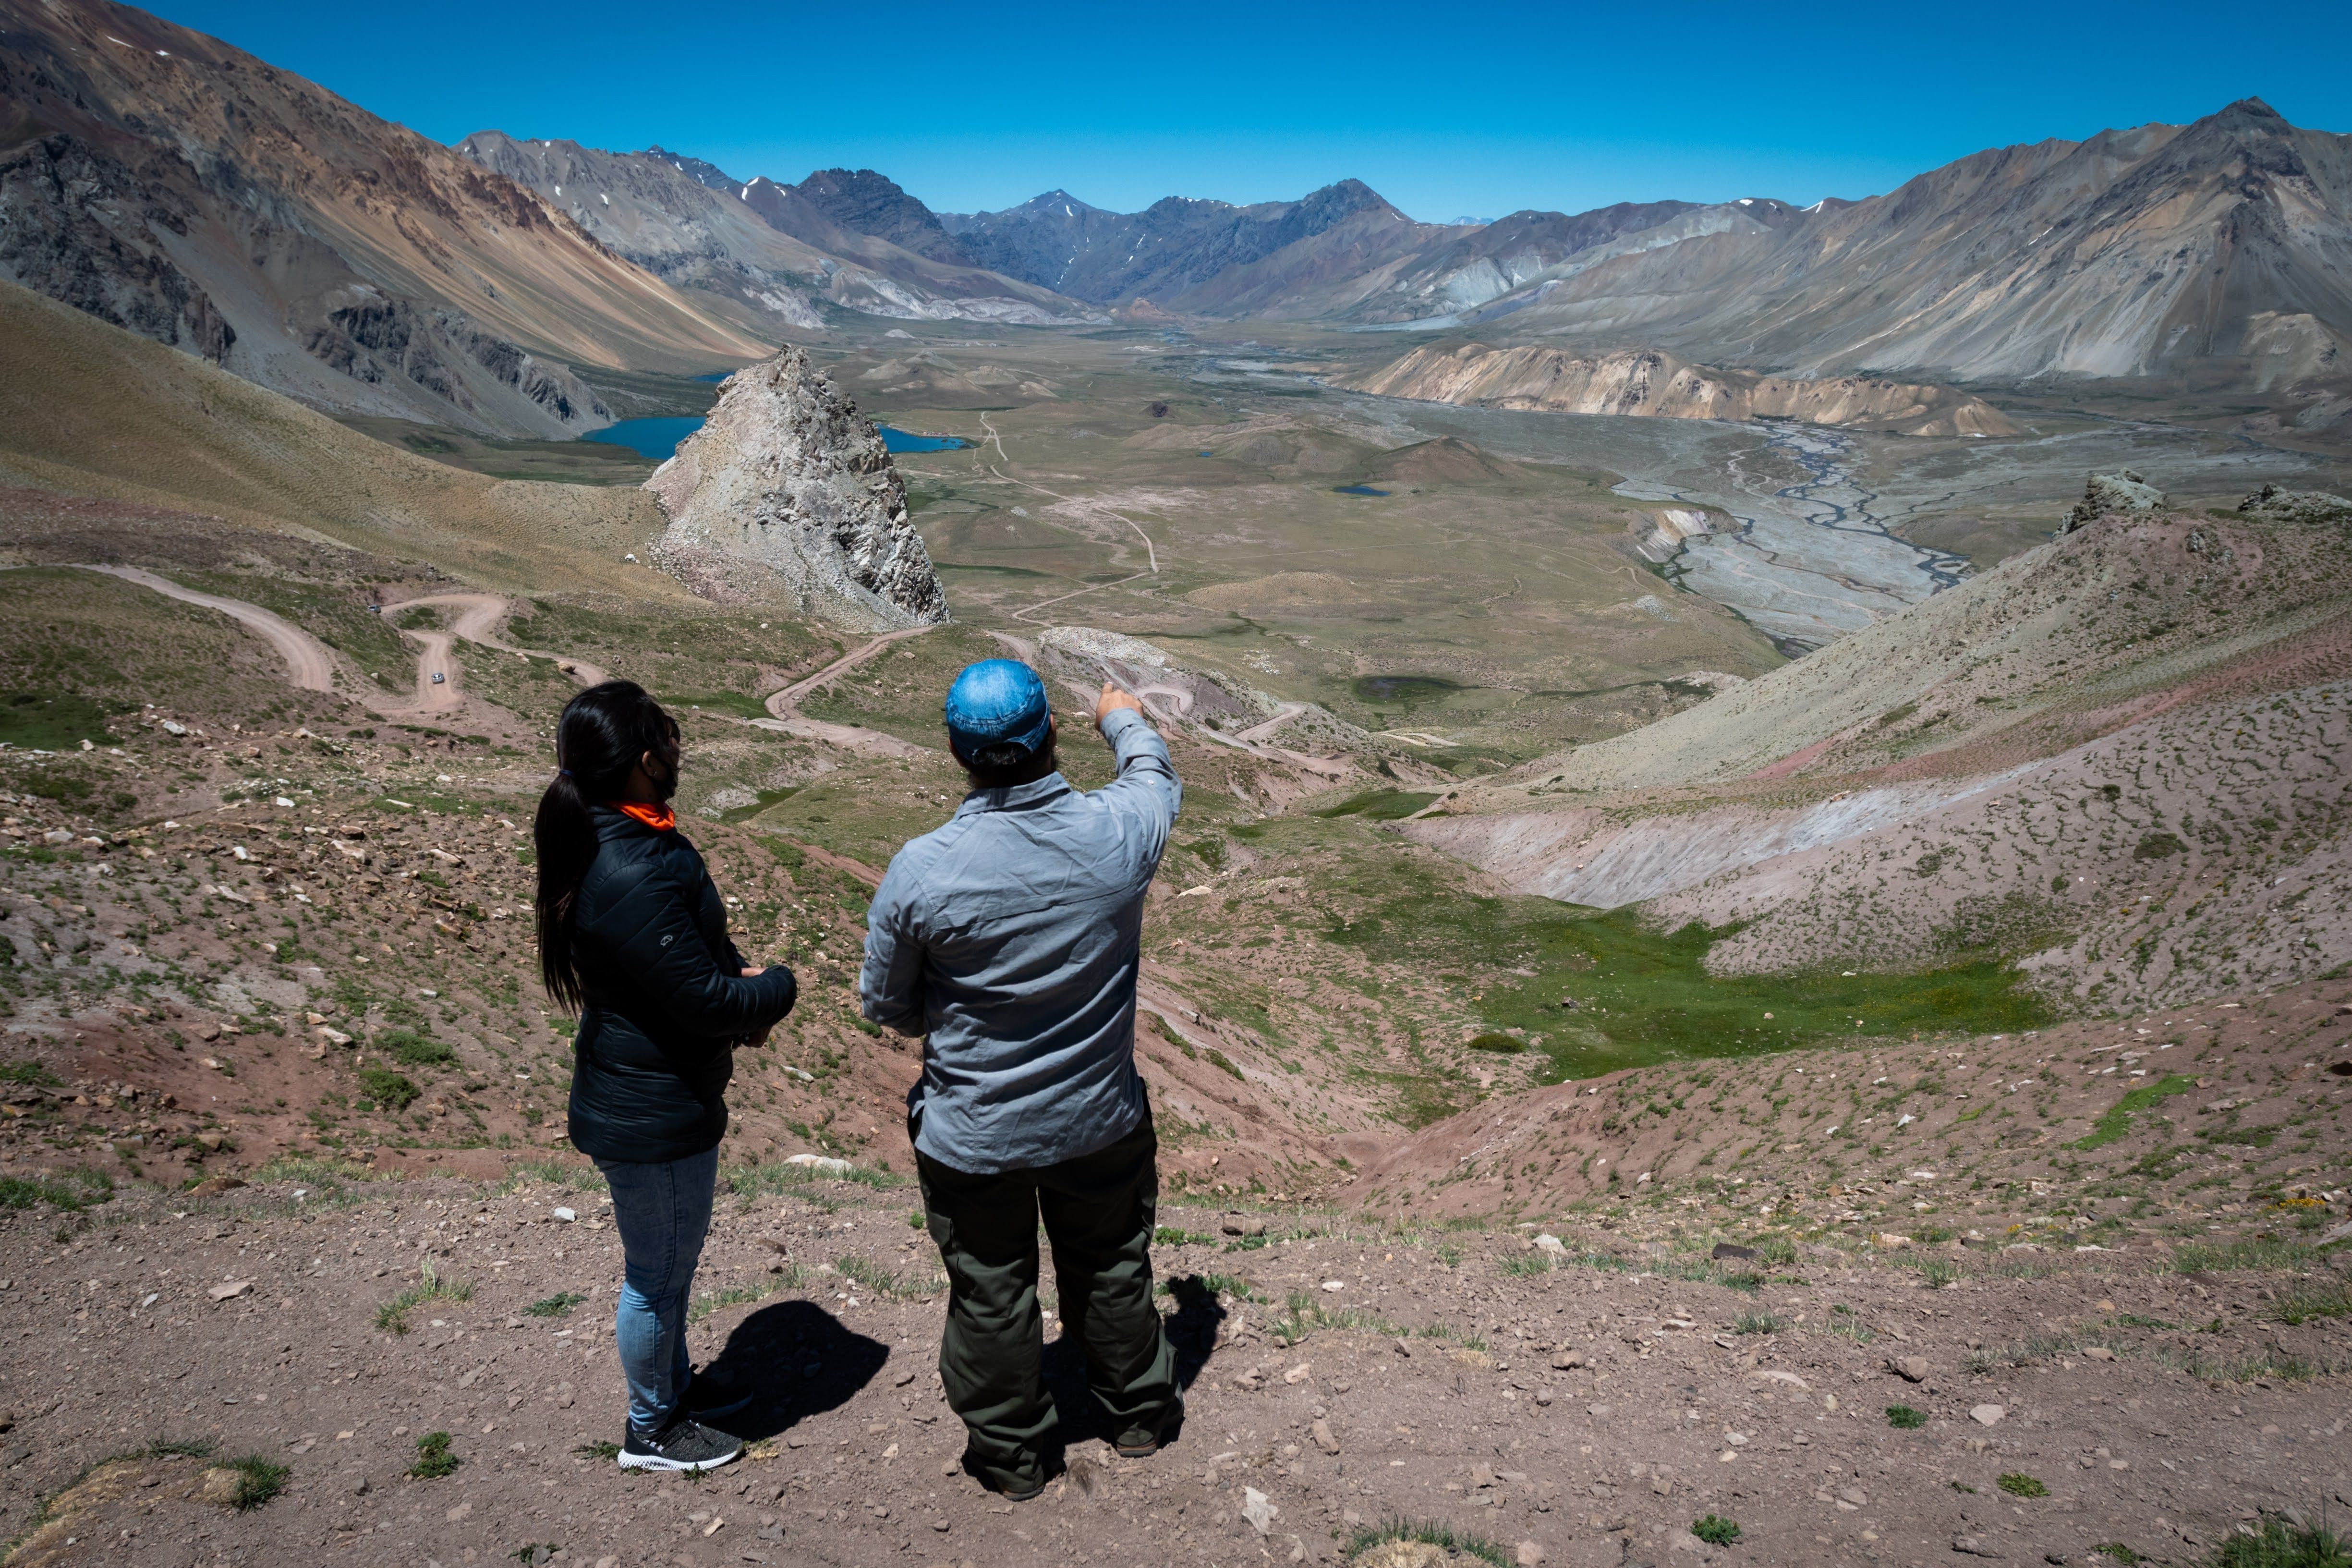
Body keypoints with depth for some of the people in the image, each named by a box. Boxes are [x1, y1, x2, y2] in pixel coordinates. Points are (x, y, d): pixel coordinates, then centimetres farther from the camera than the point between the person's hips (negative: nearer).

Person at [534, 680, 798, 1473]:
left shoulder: (620, 839, 0)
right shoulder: (631, 880, -33)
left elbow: (700, 944, 12)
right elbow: (705, 1001, -28)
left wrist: (739, 978, -6)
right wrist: (776, 987, -9)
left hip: (660, 1098, 10)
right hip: (651, 1117, -10)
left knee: (670, 1260, 28)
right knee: (657, 1273, 12)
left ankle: (675, 1383, 49)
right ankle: (650, 1430, 34)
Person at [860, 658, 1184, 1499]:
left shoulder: (920, 871, -25)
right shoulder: (1118, 833, -20)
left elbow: (885, 1005, -9)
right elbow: (1157, 777, 6)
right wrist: (1124, 718, 27)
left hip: (971, 1136, -2)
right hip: (1099, 1119, 2)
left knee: (990, 1293, 20)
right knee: (1111, 1272, 25)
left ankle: (1010, 1454, 40)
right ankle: (1140, 1411, 47)